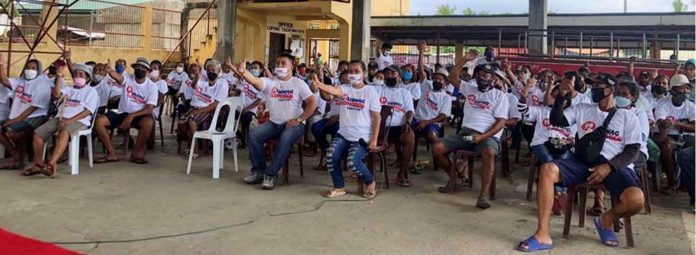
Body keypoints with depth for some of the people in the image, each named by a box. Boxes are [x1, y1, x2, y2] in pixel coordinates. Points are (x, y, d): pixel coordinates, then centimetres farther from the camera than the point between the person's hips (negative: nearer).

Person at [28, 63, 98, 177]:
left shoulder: (91, 91, 8)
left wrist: (70, 121, -17)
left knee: (64, 133, -38)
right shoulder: (68, 89, 25)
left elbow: (88, 111, -6)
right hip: (61, 118, 6)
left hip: (79, 121, -6)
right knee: (38, 133, -13)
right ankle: (39, 164, -8)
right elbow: (56, 95, 2)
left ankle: (51, 164, -49)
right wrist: (59, 78, -4)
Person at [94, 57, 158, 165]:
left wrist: (131, 116, -25)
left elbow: (149, 109, -13)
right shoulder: (127, 78, -2)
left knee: (149, 122, -36)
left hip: (139, 115, -2)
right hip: (122, 113, 2)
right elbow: (117, 76, -28)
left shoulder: (152, 87, -6)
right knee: (99, 122, -18)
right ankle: (111, 154, -7)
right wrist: (109, 70, -52)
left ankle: (136, 153, -16)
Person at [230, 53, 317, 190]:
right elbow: (254, 80, -19)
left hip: (294, 124, -3)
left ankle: (270, 174, -25)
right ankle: (259, 171, -4)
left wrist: (298, 120, -18)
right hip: (274, 123, 4)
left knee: (285, 139, -35)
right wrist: (242, 71, -41)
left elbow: (312, 103, -9)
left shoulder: (299, 83, -2)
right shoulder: (269, 82, 3)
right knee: (253, 135, -18)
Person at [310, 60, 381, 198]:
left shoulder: (370, 91, -2)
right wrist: (319, 84, -43)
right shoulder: (345, 89, 5)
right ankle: (339, 187, 2)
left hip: (362, 137, -4)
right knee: (331, 155, -21)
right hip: (344, 134, 4)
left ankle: (370, 182, 6)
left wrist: (374, 139, -12)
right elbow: (334, 90, -21)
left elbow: (376, 117, -3)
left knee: (352, 161, -25)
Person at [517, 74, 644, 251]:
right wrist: (562, 95, -6)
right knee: (547, 169, -28)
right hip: (585, 161, 2)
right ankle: (543, 235, -27)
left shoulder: (628, 117, 11)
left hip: (615, 165, -2)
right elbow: (555, 120, 8)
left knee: (636, 200, -32)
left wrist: (609, 166, -15)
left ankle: (607, 220, 7)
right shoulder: (582, 109, 19)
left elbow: (632, 151, 2)